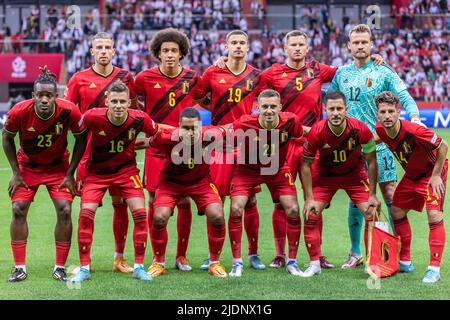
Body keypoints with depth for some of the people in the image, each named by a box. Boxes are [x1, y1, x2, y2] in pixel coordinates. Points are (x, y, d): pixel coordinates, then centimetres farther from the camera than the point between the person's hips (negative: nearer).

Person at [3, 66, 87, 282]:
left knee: (64, 210, -11)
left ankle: (60, 268, 1)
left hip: (58, 166, 0)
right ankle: (20, 268, 2)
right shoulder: (19, 112, -26)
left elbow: (81, 140, -9)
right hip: (27, 165, 0)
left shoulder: (69, 111, -26)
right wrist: (16, 173, -8)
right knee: (19, 210, -9)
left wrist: (70, 174, -10)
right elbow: (7, 139, -6)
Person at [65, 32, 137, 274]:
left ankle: (119, 257, 14)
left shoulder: (125, 77, 6)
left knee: (120, 203, 3)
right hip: (89, 151, -1)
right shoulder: (79, 79, 2)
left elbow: (134, 110, 16)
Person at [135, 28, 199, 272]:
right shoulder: (146, 78, -1)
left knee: (184, 202, 1)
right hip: (156, 148, -1)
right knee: (155, 201, 0)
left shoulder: (192, 78, 3)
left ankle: (181, 256, 13)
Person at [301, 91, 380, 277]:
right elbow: (306, 165, -15)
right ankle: (315, 264, 3)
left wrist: (372, 195, -12)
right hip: (324, 175, 0)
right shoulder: (316, 132, -27)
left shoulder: (360, 129, -27)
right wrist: (309, 199, -18)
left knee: (372, 214, -10)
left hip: (354, 174, 0)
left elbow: (371, 161, -12)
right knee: (311, 215, -10)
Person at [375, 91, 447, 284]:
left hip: (432, 172, -7)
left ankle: (434, 269, -16)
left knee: (434, 216, -19)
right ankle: (405, 262, 24)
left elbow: (443, 147, -23)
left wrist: (436, 175, -22)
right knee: (397, 212, 10)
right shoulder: (380, 130, -15)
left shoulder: (414, 130, -35)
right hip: (411, 175, 7)